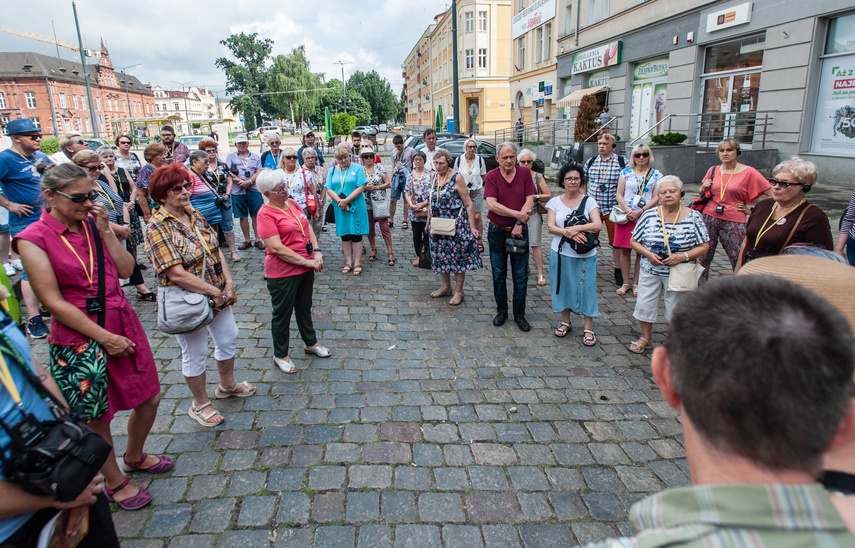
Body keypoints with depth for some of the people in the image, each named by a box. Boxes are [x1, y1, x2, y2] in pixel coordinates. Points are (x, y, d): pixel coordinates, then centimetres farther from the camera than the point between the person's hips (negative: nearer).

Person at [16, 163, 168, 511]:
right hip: (79, 340, -6)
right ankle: (114, 483, 33)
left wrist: (105, 231, -9)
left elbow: (125, 270, 0)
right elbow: (54, 302, -15)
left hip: (123, 325, 6)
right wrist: (104, 337, -17)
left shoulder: (94, 224, 5)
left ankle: (134, 457, 43)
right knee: (96, 418, 10)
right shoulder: (34, 239, -12)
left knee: (150, 398, 15)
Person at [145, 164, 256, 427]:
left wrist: (228, 284, -7)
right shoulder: (158, 228, -20)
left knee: (228, 339, 20)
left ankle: (227, 385, 45)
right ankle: (200, 404, 31)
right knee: (195, 354, 10)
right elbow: (177, 275, -26)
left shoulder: (195, 215, 2)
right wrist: (214, 292, -20)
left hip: (219, 294, 7)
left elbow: (217, 251, 4)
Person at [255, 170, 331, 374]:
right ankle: (281, 355, 27)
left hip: (305, 268, 7)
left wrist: (317, 252, -5)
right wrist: (307, 261, -21)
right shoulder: (266, 213, -18)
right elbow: (276, 248, -24)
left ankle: (310, 343, 43)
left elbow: (308, 229, 10)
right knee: (282, 313, 10)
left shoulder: (293, 203, 4)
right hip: (282, 273, -7)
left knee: (304, 308, 24)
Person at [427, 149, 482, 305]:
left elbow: (468, 204, -13)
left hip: (456, 225, -6)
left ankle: (458, 291, 14)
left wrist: (472, 227, -16)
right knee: (441, 256, 13)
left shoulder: (457, 178, -14)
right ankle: (446, 287, 29)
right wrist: (429, 221, 16)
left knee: (457, 256, 3)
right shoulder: (435, 177, 5)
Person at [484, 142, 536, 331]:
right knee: (499, 275, 10)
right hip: (497, 232, 0)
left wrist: (519, 224, -16)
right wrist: (517, 214, -21)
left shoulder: (525, 173, -1)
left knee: (520, 276, 6)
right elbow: (492, 204, -16)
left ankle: (519, 314, 18)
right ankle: (501, 311, 25)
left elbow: (530, 201, -7)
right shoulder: (491, 176, -5)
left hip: (519, 231, 0)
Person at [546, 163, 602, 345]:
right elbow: (550, 227, -7)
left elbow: (598, 225, -11)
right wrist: (570, 233, -23)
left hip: (585, 255, -1)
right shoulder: (554, 202, 3)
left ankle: (589, 329, 12)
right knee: (563, 287, 11)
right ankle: (565, 322, 28)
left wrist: (575, 228, -23)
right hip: (560, 253, 2)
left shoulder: (589, 201, 0)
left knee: (586, 289, 2)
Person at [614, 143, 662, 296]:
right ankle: (625, 283, 13)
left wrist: (640, 211, -14)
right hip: (625, 216, 1)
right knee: (624, 250, 3)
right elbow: (619, 195, 3)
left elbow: (656, 198, -1)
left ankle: (636, 283, 14)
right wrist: (627, 211, -12)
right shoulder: (626, 172, 7)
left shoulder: (656, 174, 4)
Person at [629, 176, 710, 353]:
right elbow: (634, 241, 2)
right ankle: (645, 339, 31)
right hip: (650, 271, 2)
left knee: (676, 309, 10)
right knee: (644, 305, 9)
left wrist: (683, 256, -20)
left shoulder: (693, 217, -7)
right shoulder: (649, 215, -4)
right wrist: (648, 254, -16)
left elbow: (704, 246, -4)